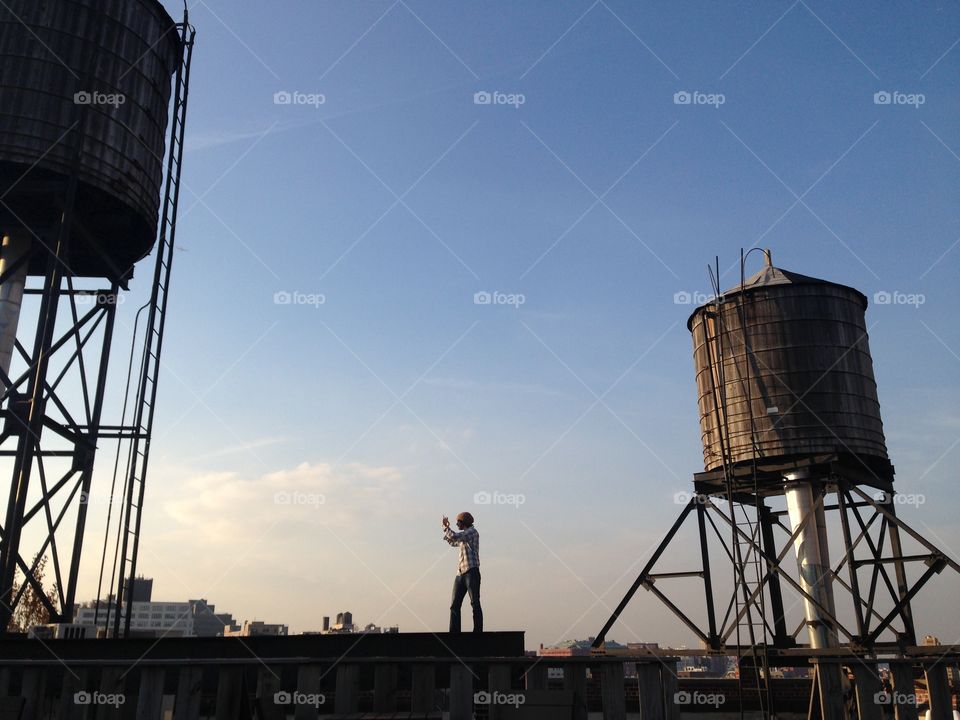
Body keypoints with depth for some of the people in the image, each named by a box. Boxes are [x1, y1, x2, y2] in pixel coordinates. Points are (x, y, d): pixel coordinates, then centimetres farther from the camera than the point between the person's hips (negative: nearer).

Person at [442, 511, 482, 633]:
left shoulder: (472, 531, -4)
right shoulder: (464, 536, 22)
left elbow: (455, 537, -18)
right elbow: (453, 542, 41)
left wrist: (446, 528, -1)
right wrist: (446, 528, 35)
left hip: (471, 571, -9)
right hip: (461, 573, 9)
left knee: (475, 603, -10)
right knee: (455, 605, 4)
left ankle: (478, 631, -11)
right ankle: (454, 631, 5)